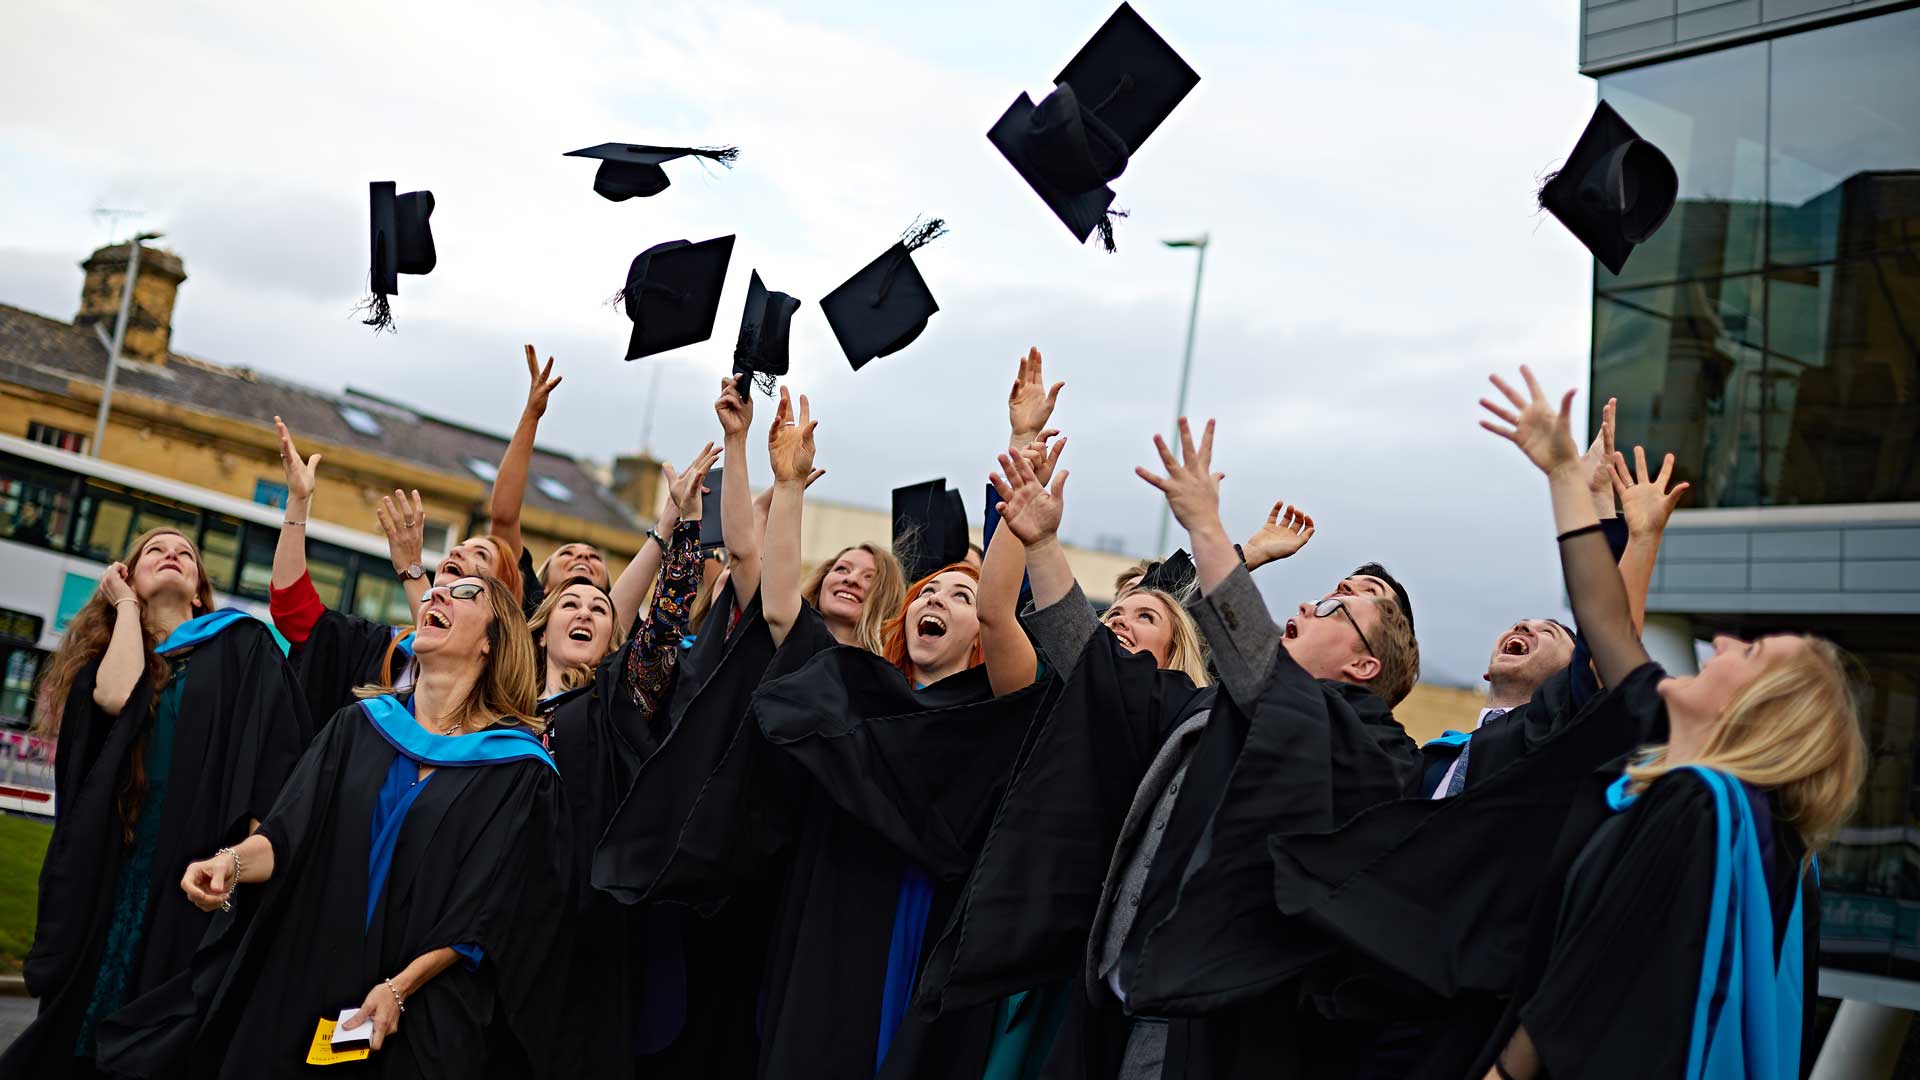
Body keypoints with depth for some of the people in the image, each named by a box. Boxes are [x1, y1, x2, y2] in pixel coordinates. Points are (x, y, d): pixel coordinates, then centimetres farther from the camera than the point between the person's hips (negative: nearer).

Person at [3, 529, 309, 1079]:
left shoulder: (240, 644, 7)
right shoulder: (108, 650, 15)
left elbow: (274, 740, -6)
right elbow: (114, 696, -9)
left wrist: (260, 830, -20)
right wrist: (127, 606, 5)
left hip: (199, 855, -3)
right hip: (115, 858, 3)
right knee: (88, 1010, 7)